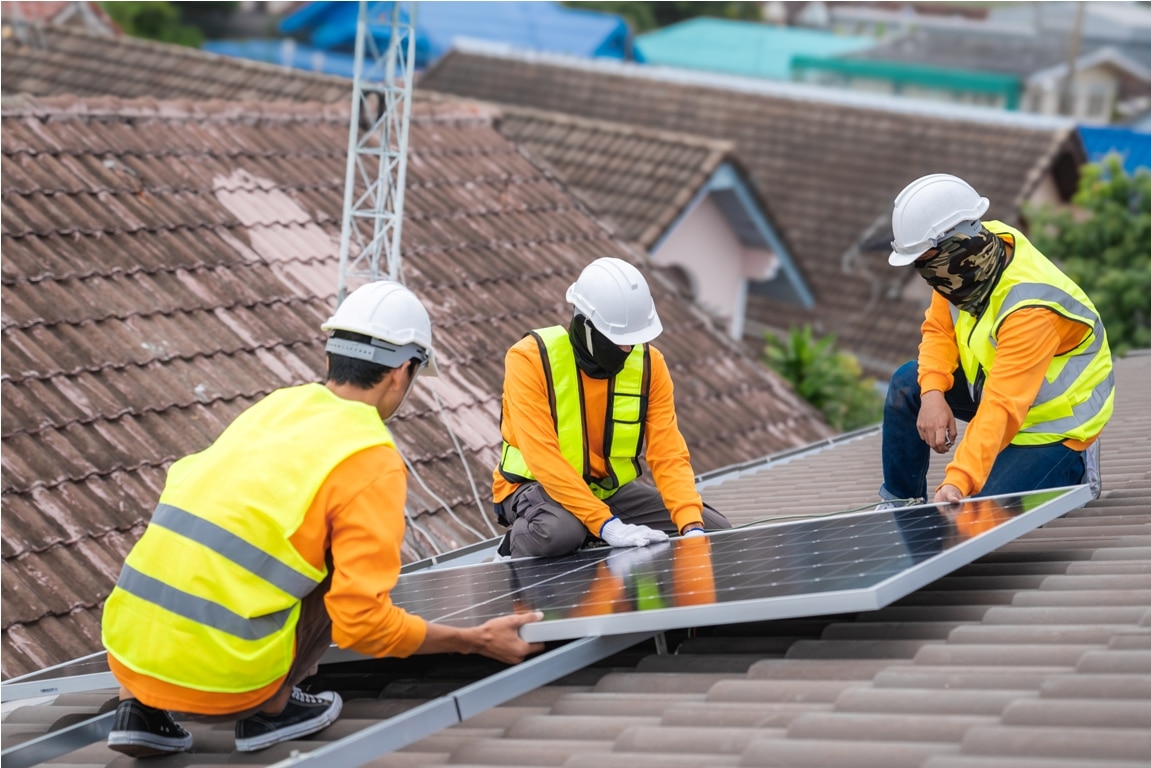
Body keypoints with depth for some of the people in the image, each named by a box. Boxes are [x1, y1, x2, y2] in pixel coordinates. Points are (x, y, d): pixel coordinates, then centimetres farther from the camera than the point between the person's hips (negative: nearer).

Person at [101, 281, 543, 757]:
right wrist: (478, 641, 6)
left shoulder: (278, 404, 14)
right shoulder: (373, 462, -5)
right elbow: (364, 622, -8)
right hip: (213, 673, -5)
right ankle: (270, 708, 6)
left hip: (126, 651, 6)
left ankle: (141, 709, 18)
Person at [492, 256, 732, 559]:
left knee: (715, 530, -6)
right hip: (538, 487, -5)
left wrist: (692, 526, -28)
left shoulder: (648, 363, -7)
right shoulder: (531, 358, -21)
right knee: (559, 532, -40)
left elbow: (668, 453, -11)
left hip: (610, 488, 6)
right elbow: (543, 458, -28)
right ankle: (519, 545, -5)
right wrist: (606, 524, -37)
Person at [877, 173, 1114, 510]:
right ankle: (899, 505, 9)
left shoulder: (1029, 311, -38)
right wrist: (933, 393, -22)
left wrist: (956, 484, -52)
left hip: (1053, 423, -8)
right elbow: (939, 330, -3)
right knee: (907, 384, -6)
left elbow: (1001, 409, -44)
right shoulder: (970, 253, -15)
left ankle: (1071, 468, 8)